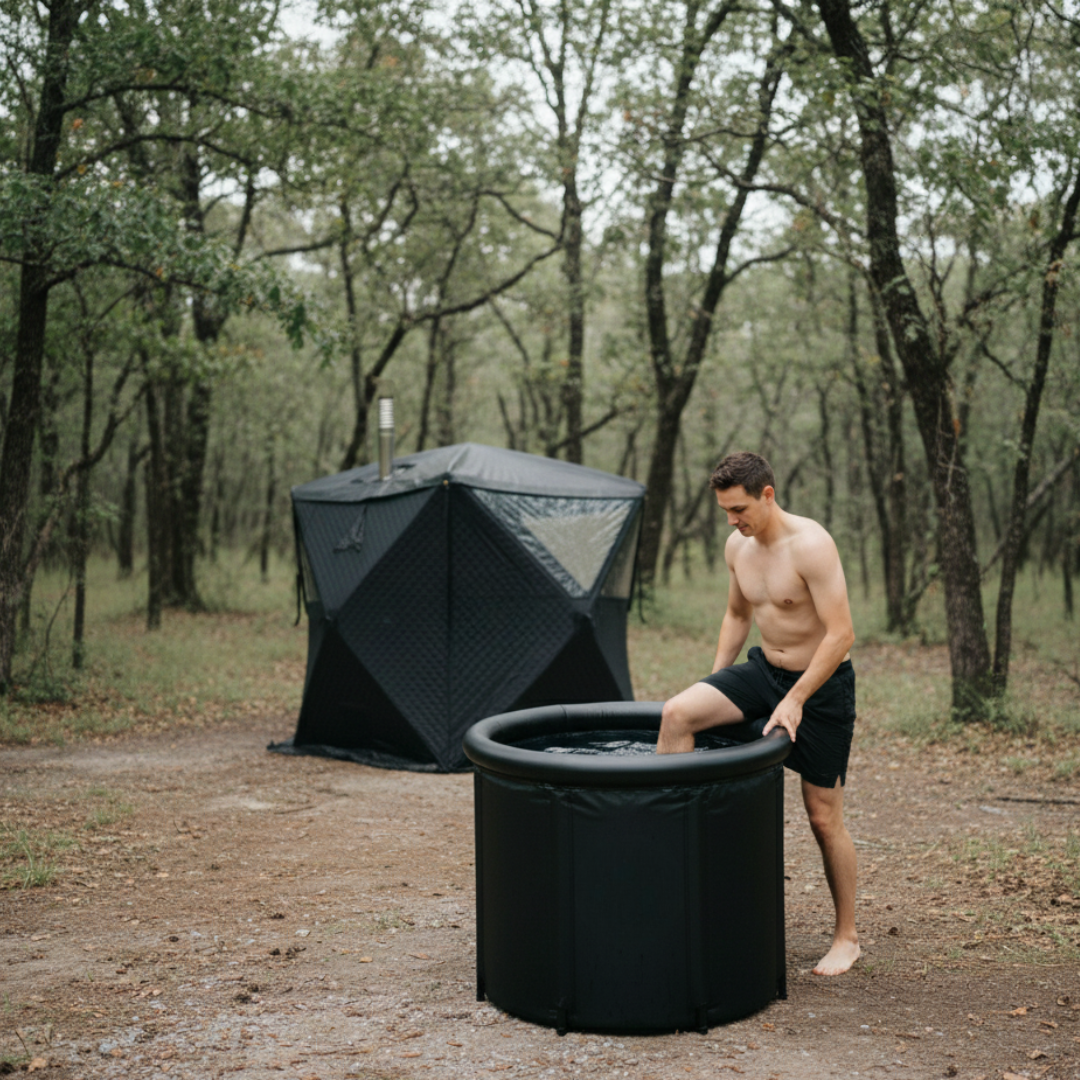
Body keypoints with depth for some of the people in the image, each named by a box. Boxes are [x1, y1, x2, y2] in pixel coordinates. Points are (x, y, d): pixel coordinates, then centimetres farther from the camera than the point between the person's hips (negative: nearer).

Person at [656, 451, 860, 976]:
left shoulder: (810, 545, -23)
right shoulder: (738, 545, 0)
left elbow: (840, 634, -25)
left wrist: (794, 701, -24)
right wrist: (715, 688, 12)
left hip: (822, 683, -6)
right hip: (764, 671, 6)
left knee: (823, 817, 2)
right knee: (677, 713, -17)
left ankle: (846, 938, 19)